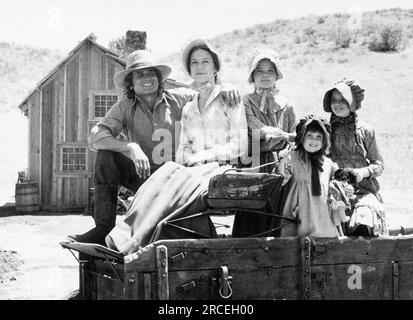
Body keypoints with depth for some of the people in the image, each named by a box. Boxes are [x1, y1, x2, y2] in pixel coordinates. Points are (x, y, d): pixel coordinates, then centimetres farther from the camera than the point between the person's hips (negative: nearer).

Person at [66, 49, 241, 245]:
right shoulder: (125, 108, 2)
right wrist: (131, 147, -29)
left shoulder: (179, 99, 3)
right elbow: (95, 137, -12)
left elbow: (211, 96, 12)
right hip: (143, 176, 1)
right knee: (106, 156, -23)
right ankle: (103, 228, -24)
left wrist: (227, 89, -13)